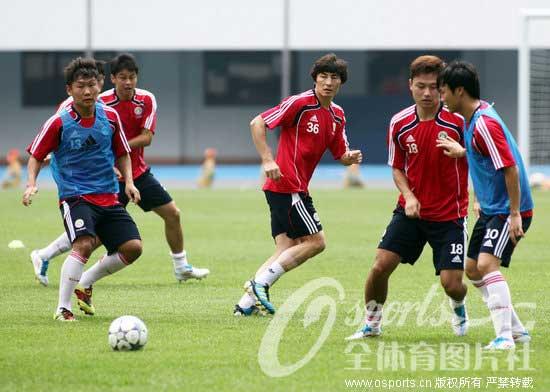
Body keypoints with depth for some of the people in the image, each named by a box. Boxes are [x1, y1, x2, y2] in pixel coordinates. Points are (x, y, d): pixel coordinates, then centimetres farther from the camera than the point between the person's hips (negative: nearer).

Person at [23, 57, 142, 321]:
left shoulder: (110, 117, 1)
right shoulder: (59, 123, -9)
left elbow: (122, 153, 15)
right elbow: (36, 155, 1)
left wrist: (129, 183, 1)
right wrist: (31, 184, -14)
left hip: (108, 197, 5)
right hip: (74, 197, -5)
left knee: (133, 247, -6)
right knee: (84, 244, -28)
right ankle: (63, 308, -20)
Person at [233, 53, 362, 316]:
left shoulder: (337, 115, 14)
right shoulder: (300, 103, -11)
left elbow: (340, 154, 20)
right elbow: (258, 123, -14)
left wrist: (350, 158, -5)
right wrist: (267, 160, -23)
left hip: (296, 188, 9)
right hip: (287, 185, -9)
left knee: (287, 250, 4)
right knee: (315, 242, -9)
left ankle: (246, 303, 2)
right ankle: (260, 283, -8)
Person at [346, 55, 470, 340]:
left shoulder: (458, 121, -14)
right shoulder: (399, 124, -4)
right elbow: (397, 168, 8)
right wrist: (409, 196, -8)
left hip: (449, 215, -3)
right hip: (411, 210, 3)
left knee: (451, 283, -7)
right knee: (381, 266, -11)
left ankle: (458, 306, 31)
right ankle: (372, 322, 13)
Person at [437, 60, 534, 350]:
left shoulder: (484, 124, -23)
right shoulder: (471, 120, 8)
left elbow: (510, 168, -25)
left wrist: (515, 214, -25)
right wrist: (461, 151, 22)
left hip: (509, 210, -11)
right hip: (490, 208, 11)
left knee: (487, 263, -25)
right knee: (473, 270, 13)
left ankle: (504, 336, -26)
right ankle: (516, 330, 23)